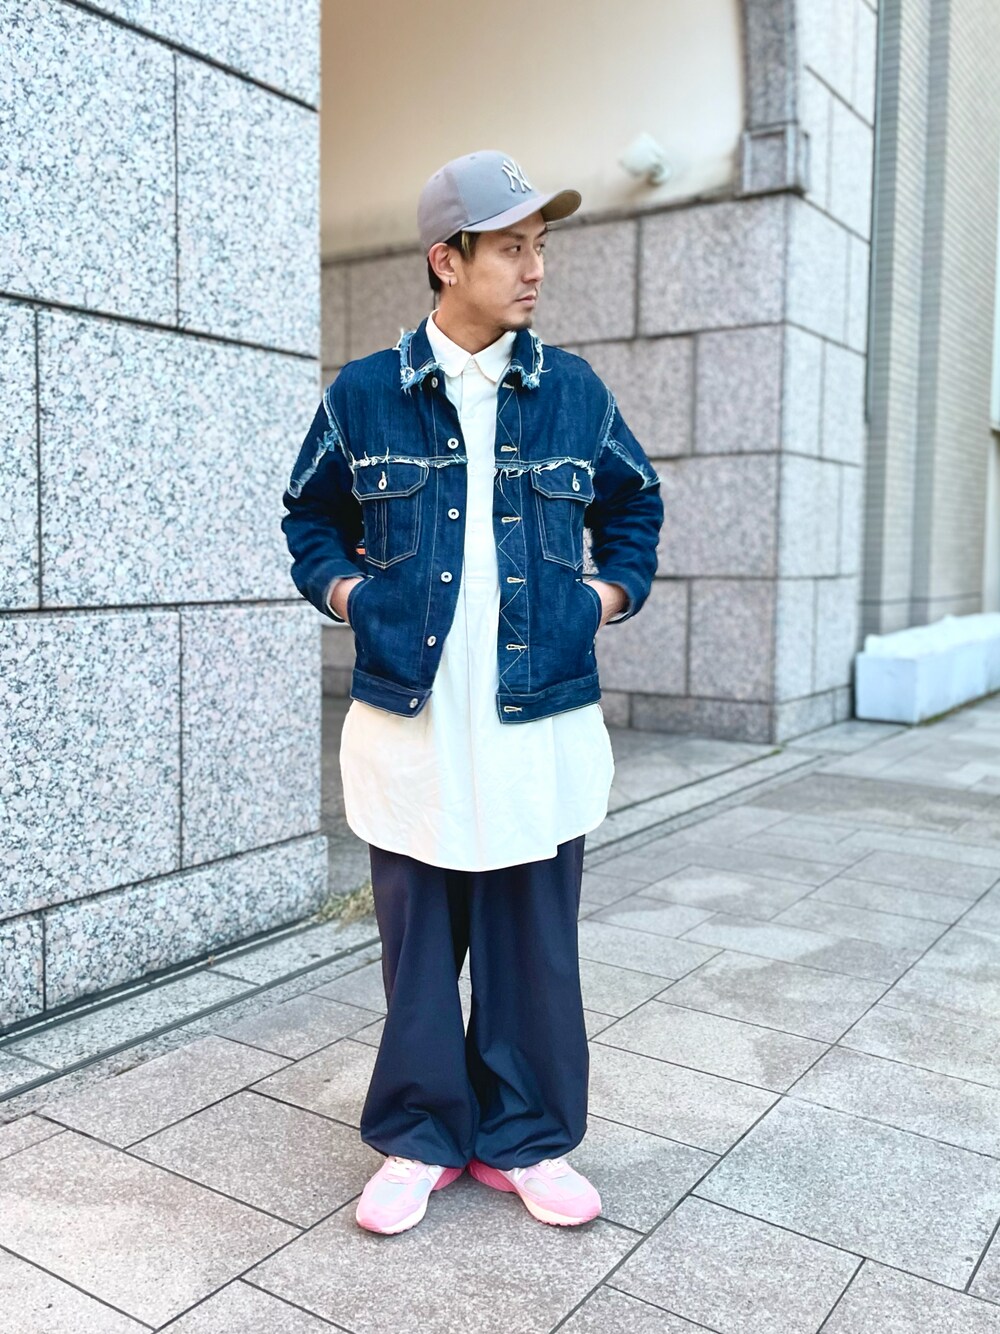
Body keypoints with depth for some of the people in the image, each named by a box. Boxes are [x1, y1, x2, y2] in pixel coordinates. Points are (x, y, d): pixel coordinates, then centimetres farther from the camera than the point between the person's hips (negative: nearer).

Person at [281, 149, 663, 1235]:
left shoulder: (574, 393, 6)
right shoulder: (363, 395, 2)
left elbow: (634, 503, 21)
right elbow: (311, 514, 17)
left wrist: (611, 591, 7)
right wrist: (344, 590, 2)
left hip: (543, 720, 1)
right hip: (408, 721, 0)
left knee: (533, 946, 9)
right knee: (418, 944, 9)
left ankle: (523, 1140, 28)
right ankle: (420, 1140, 28)